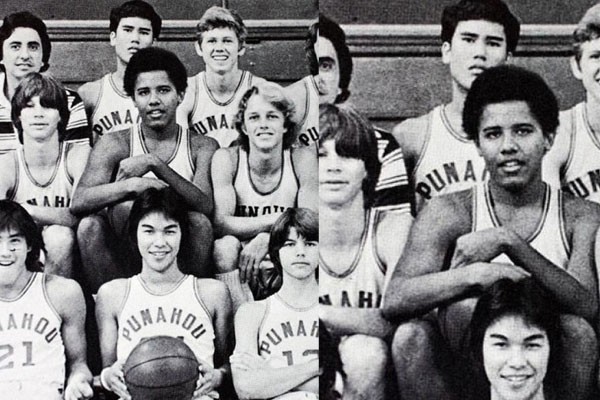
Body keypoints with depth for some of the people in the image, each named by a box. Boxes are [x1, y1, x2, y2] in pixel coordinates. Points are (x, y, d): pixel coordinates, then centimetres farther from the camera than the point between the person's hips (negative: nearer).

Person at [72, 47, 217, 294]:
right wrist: (132, 185, -28)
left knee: (200, 223, -28)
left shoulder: (202, 147, 3)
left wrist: (155, 164, -24)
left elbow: (206, 206, -16)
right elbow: (78, 202, -12)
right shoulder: (115, 144, 4)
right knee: (90, 225, -25)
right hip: (122, 262, 1)